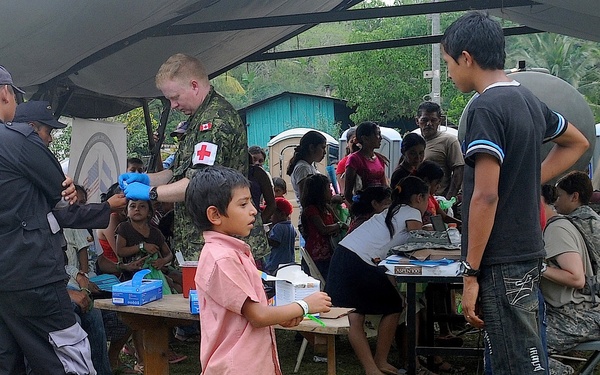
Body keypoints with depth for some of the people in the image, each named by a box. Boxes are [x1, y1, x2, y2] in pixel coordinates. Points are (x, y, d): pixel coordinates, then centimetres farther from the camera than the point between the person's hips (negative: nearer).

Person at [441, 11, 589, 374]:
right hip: (527, 253, 9)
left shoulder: (486, 107, -15)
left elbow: (485, 197, -21)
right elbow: (577, 143, 27)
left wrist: (471, 272, -16)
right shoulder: (528, 99, 11)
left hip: (502, 263, -9)